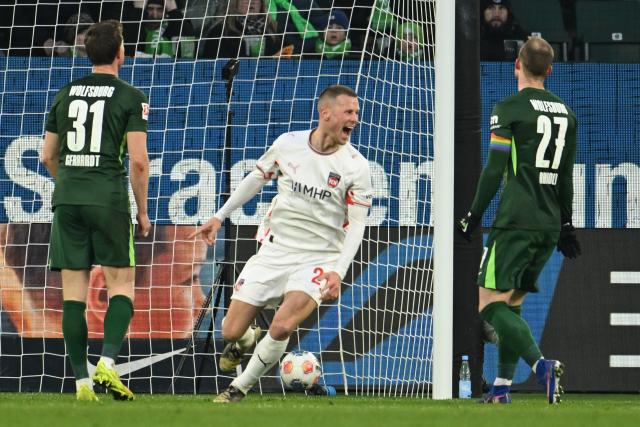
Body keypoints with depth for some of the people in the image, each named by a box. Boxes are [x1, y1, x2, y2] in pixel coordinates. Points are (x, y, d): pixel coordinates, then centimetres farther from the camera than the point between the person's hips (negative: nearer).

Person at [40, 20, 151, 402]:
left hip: (66, 199, 4)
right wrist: (142, 211, 3)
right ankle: (108, 362, -15)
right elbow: (138, 160, -8)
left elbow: (48, 157, 17)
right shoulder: (130, 97, -2)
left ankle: (81, 381, 1)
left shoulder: (65, 94, 12)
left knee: (74, 292, 4)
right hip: (109, 199, -4)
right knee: (122, 284, 4)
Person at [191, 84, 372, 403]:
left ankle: (239, 390, -4)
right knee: (231, 331, -1)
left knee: (282, 327, -26)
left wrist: (338, 272, -20)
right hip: (274, 251, 3)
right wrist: (220, 216, 17)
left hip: (318, 259, -3)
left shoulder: (355, 165, -8)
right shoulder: (288, 144, -2)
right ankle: (244, 341, 38)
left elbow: (357, 224, -8)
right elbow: (257, 178, 16)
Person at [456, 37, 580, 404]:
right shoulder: (565, 113, 13)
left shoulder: (510, 108, -6)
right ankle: (503, 385, 10)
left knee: (491, 303, -9)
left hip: (516, 221, -7)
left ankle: (541, 364, -28)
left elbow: (495, 170, -9)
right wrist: (565, 224, 25)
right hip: (550, 224, 7)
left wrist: (474, 216, -2)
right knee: (512, 303, 15)